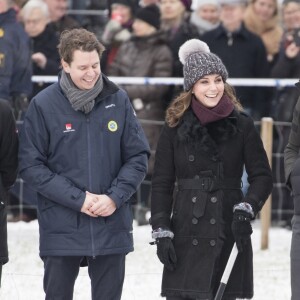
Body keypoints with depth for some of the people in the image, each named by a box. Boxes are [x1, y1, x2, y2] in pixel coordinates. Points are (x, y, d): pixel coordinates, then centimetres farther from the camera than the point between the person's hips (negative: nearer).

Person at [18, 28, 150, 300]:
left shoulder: (118, 100, 0)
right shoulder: (43, 105, -6)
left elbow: (138, 156, 4)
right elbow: (31, 166, -6)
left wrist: (115, 197, -11)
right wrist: (77, 199, -14)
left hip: (112, 226, 2)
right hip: (61, 228, -2)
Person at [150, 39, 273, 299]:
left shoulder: (242, 125, 2)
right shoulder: (176, 126, 4)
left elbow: (262, 176, 3)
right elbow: (162, 184, 6)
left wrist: (246, 209, -15)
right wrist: (161, 232, -2)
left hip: (229, 233, 0)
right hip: (186, 235, 0)